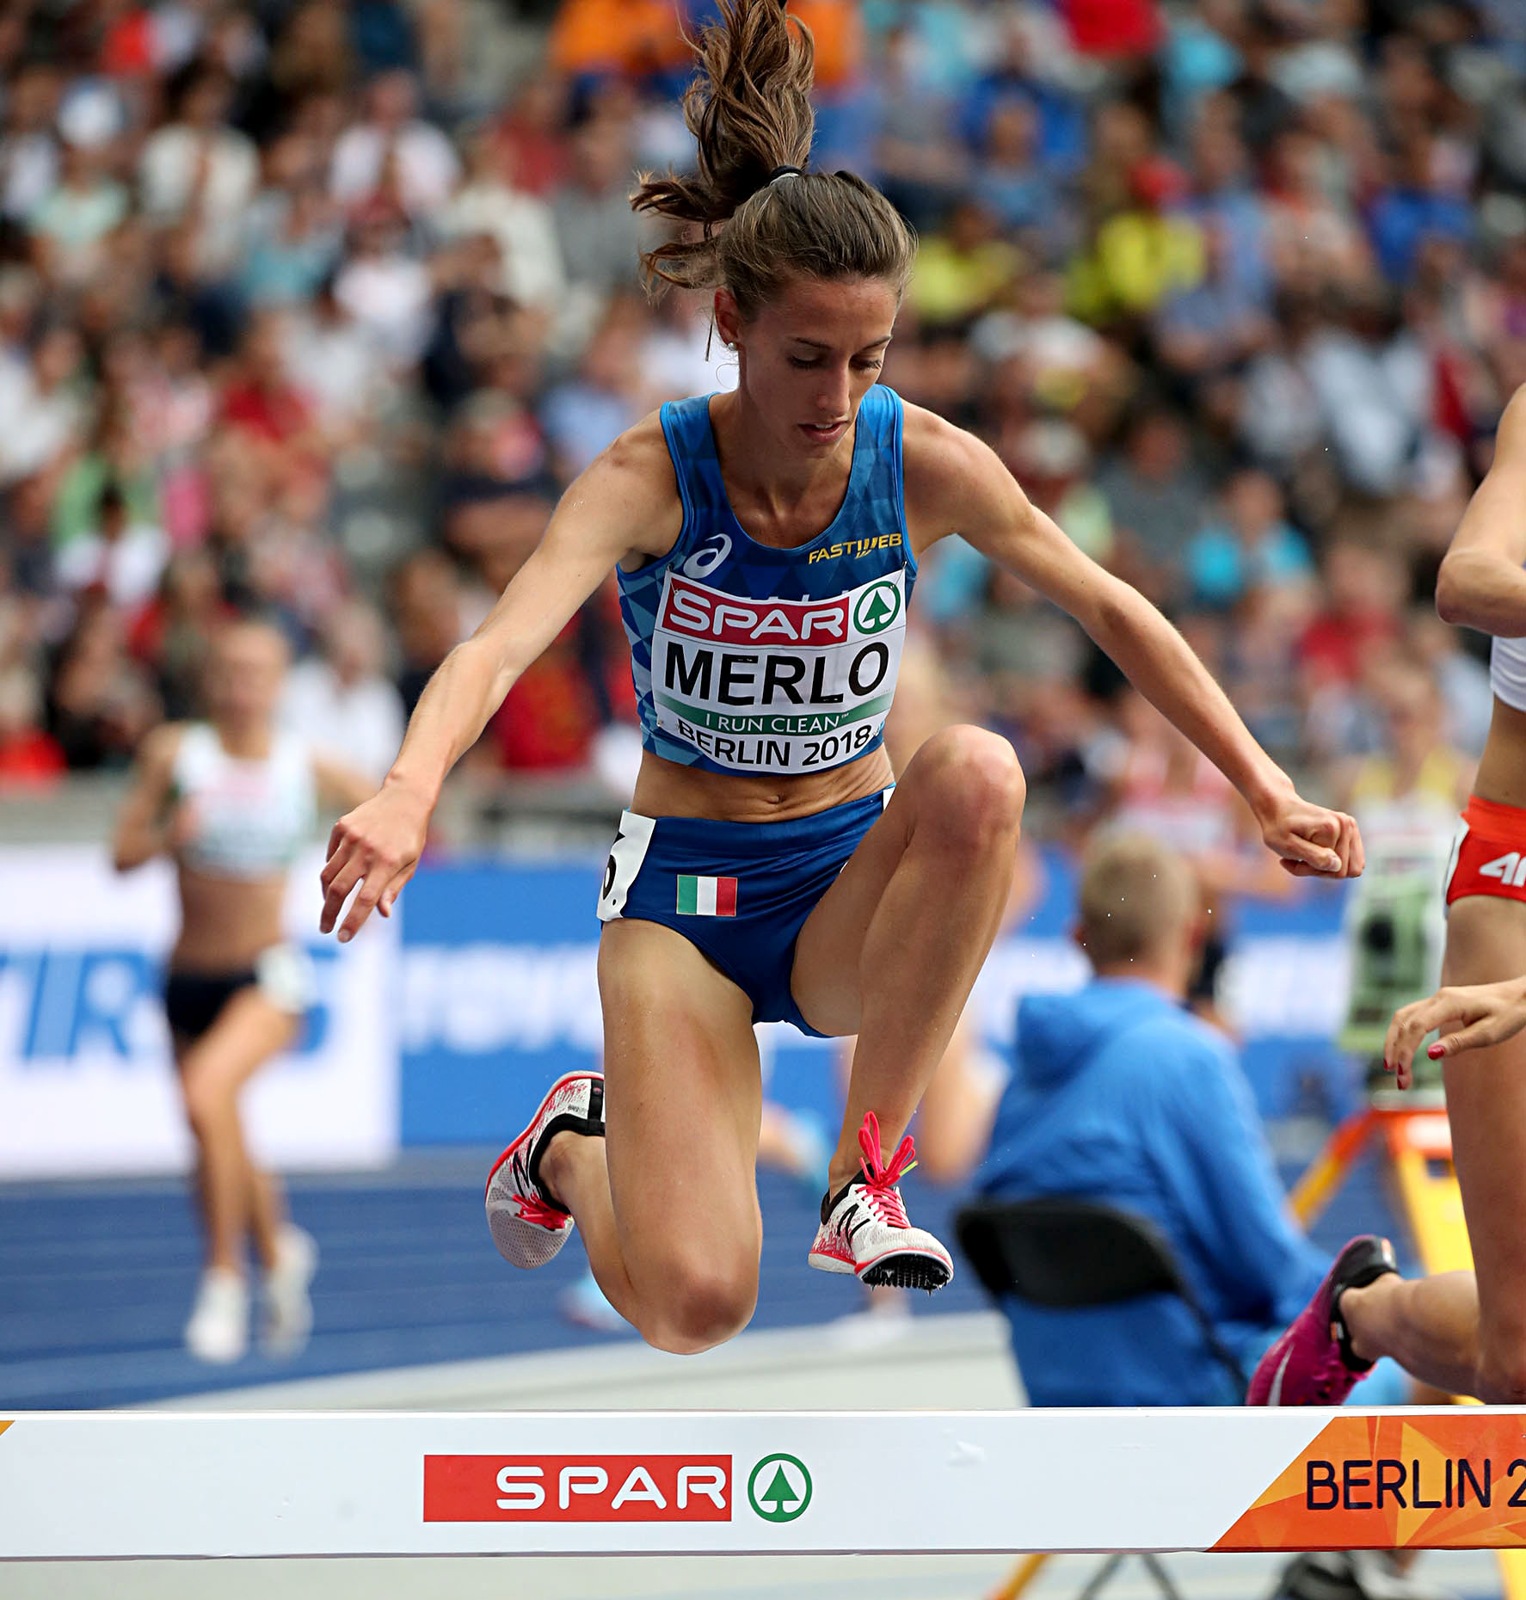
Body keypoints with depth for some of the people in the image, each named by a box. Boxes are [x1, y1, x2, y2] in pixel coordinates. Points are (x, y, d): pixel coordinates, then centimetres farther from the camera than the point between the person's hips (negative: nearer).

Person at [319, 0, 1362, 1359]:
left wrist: (1266, 791, -1)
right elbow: (500, 646, -34)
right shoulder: (651, 478, -18)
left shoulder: (925, 465, -10)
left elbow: (1113, 612, 4)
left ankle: (870, 1172, -17)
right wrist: (408, 792, -54)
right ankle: (576, 1143, 19)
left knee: (980, 773, -34)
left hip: (854, 888, 2)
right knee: (692, 1305, -21)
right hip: (686, 891, -2)